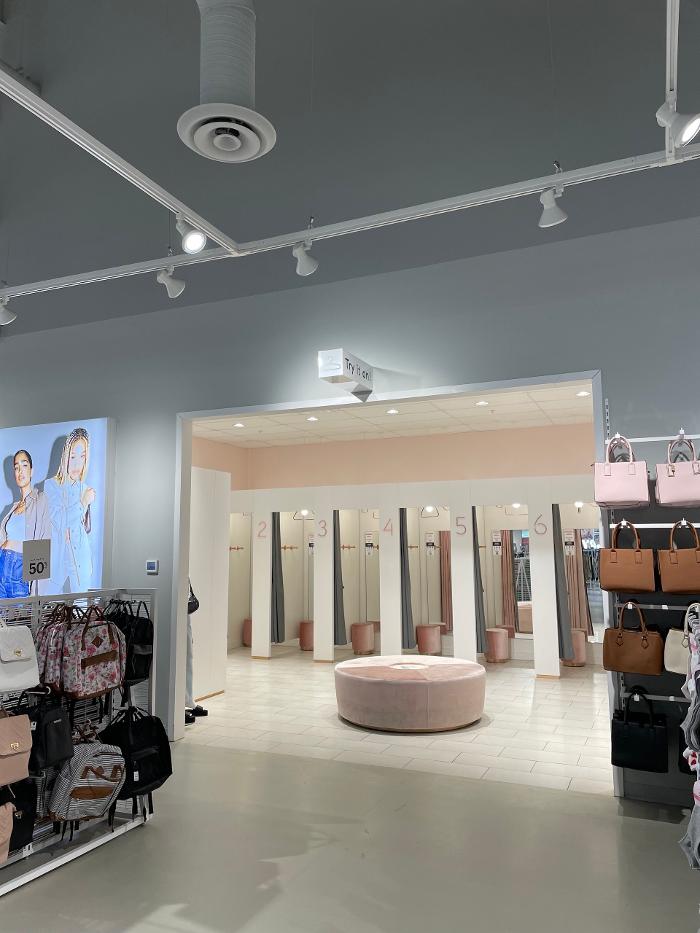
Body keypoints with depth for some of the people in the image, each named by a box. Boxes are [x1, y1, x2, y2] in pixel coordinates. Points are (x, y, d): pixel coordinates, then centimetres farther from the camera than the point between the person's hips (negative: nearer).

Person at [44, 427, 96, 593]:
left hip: (82, 561, 3)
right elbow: (60, 521, -18)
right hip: (58, 558, -3)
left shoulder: (85, 489, 8)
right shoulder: (51, 485, -4)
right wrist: (84, 502, -8)